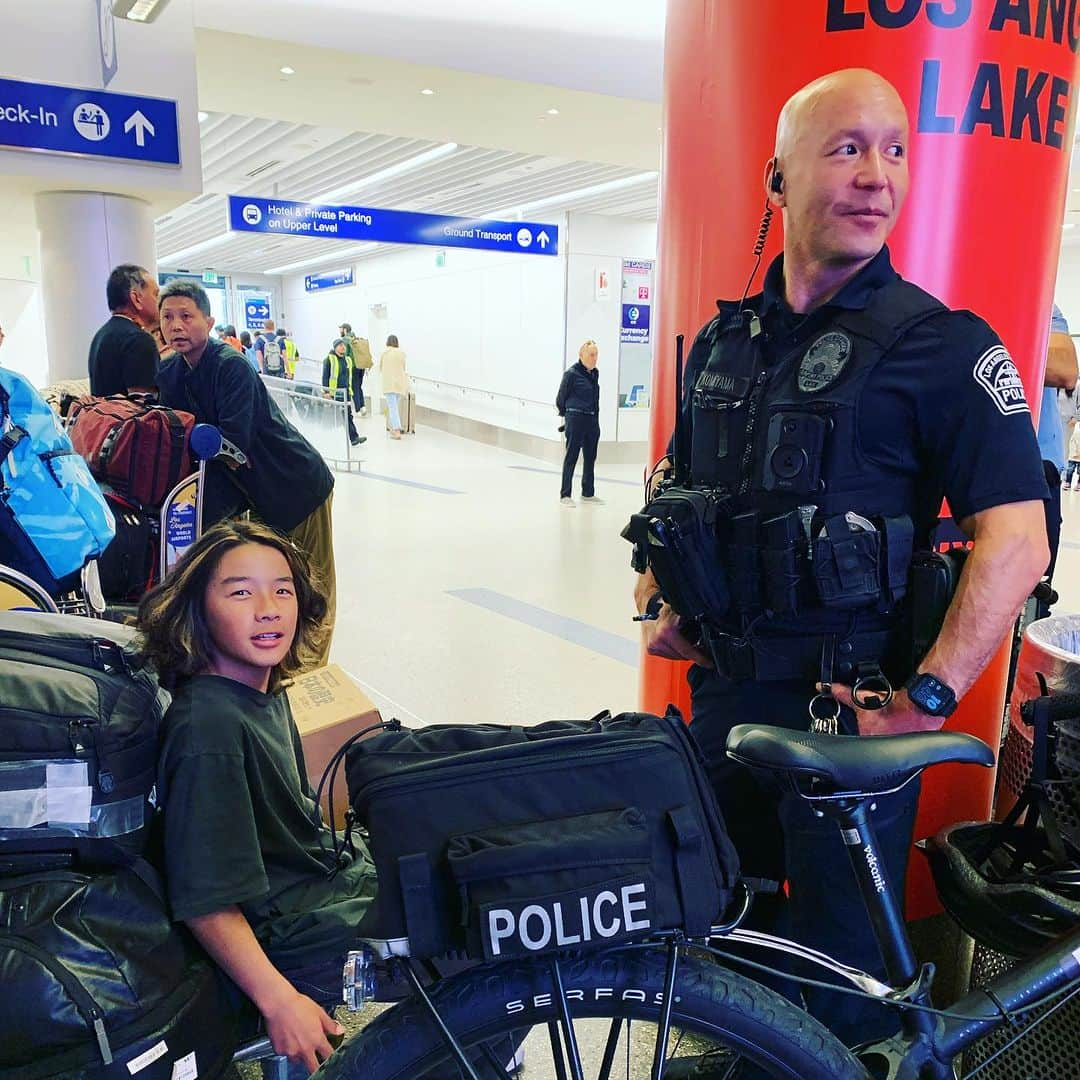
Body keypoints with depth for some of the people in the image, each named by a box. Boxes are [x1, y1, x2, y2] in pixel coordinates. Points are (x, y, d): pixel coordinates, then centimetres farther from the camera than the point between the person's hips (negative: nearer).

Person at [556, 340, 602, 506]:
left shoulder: (595, 373, 10)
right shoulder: (572, 373, -10)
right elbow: (561, 398, -1)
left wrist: (596, 418, 15)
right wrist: (567, 413, 12)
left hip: (592, 420, 7)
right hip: (576, 419, -7)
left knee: (590, 457, 13)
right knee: (571, 457, -1)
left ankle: (588, 493, 24)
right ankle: (565, 495, 4)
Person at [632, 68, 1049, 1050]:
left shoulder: (942, 345, -10)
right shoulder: (723, 340, 7)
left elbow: (1018, 537, -17)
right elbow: (674, 484, 19)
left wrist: (923, 702, -21)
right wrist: (657, 603, 7)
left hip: (849, 706, -5)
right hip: (723, 685, 6)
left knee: (836, 968, 9)